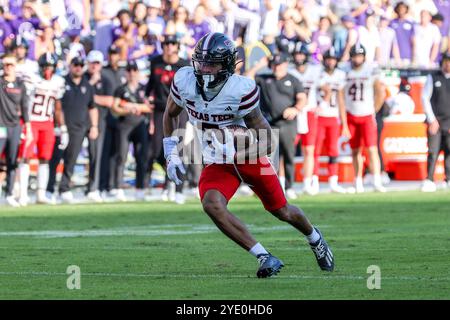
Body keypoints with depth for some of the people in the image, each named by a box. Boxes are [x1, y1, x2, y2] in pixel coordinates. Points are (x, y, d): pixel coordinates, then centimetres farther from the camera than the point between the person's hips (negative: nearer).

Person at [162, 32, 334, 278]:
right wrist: (171, 154, 0)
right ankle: (265, 258, -19)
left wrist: (232, 154, -39)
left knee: (282, 212, 15)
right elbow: (170, 114, 7)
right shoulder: (184, 82, -17)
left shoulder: (241, 91, -29)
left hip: (249, 156, -3)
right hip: (217, 162, 3)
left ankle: (314, 238, 51)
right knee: (212, 205, -27)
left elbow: (266, 144, -25)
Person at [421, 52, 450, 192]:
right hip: (435, 121, -1)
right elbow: (425, 98, 1)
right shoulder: (433, 78, 3)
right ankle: (429, 181, -3)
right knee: (433, 151, -5)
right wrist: (432, 120, -6)